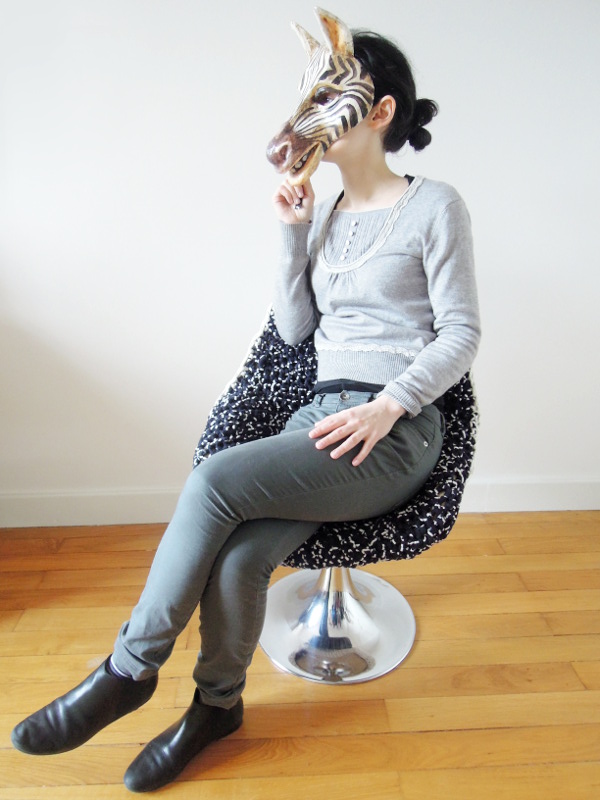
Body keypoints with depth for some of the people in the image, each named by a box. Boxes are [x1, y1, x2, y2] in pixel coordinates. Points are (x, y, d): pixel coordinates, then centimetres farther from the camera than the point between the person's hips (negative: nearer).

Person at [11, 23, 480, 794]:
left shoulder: (433, 206, 1)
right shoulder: (322, 210, 17)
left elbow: (461, 334, -4)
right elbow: (294, 327, 13)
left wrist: (386, 406, -17)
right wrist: (294, 233, 3)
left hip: (396, 432, -4)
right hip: (321, 412, 5)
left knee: (215, 479, -26)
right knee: (236, 558, -22)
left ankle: (129, 669, -4)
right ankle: (216, 704, 8)